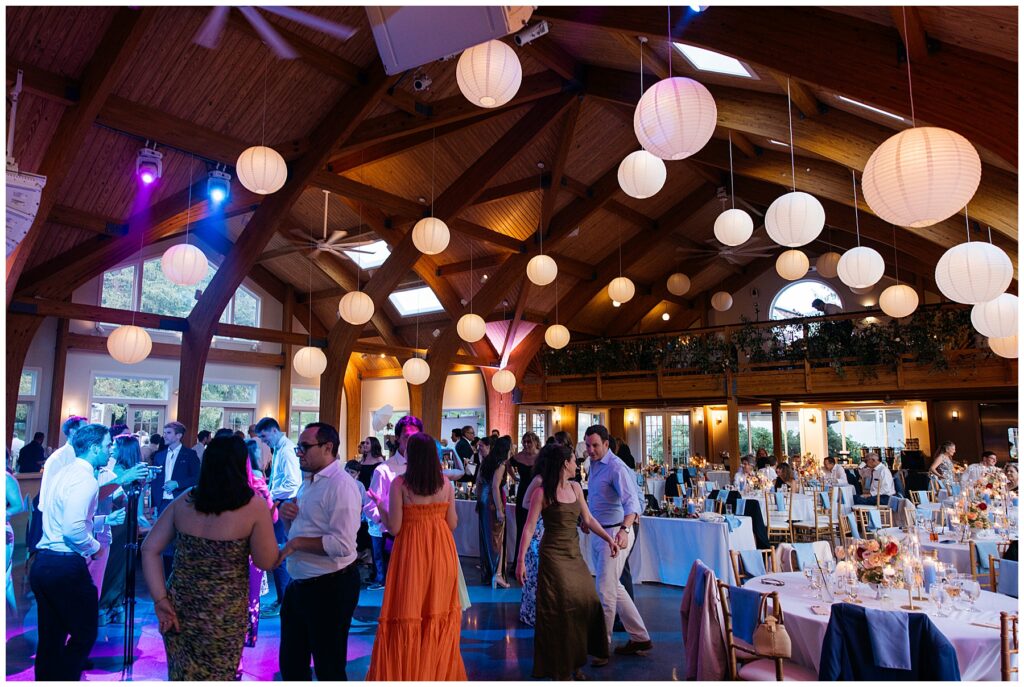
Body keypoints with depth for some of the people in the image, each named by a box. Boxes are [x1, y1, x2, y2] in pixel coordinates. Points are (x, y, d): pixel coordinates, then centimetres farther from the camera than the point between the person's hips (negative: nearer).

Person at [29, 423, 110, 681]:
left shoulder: (65, 473, 13)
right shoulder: (85, 479, -16)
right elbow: (73, 530, -25)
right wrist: (95, 547, -9)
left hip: (43, 563, 9)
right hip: (66, 566, -9)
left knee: (50, 636, 17)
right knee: (85, 633, 4)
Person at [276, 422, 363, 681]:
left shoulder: (341, 485, -20)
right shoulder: (308, 482, 11)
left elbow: (343, 545, -28)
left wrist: (296, 543, -22)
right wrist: (288, 516, 0)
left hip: (330, 588, -9)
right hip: (299, 586, 9)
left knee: (329, 668, 9)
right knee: (291, 665, 22)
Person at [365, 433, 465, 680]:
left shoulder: (399, 483, -11)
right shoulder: (446, 483, -1)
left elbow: (394, 527, -12)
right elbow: (453, 524, 2)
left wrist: (378, 504, 2)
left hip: (412, 550, -3)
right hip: (441, 551, 4)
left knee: (408, 612, 9)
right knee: (439, 611, 16)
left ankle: (407, 672, 21)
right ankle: (439, 671, 30)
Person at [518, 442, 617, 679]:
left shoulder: (575, 488, 6)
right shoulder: (542, 492, -12)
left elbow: (588, 519, 12)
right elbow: (529, 528, -12)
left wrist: (609, 539, 5)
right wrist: (521, 560, -15)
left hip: (575, 555, 6)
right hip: (554, 556, -6)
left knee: (586, 604, 7)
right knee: (559, 610, 1)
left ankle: (576, 661, 25)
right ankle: (559, 667, 20)